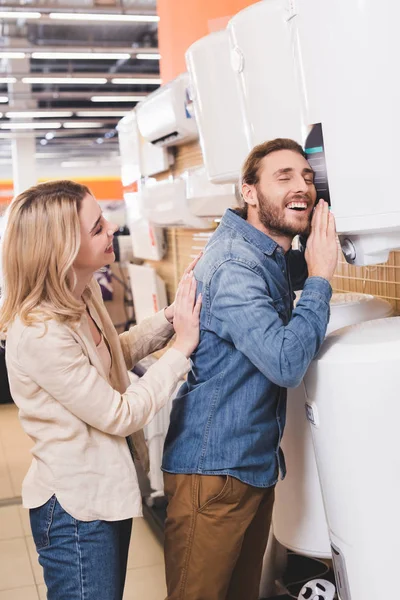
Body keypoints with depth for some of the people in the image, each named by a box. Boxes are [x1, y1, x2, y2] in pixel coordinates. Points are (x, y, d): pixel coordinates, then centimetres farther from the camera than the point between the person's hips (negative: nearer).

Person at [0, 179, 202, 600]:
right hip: (77, 510, -9)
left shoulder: (82, 296, -3)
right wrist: (182, 348, -17)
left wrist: (172, 315, -1)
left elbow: (116, 354, 14)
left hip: (106, 493, 9)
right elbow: (120, 416, -23)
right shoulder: (40, 336, -30)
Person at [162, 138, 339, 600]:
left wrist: (313, 264, 10)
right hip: (213, 470, -9)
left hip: (256, 465, 9)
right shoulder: (234, 263, -22)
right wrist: (320, 278, -18)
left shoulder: (274, 258, 8)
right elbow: (286, 363, -28)